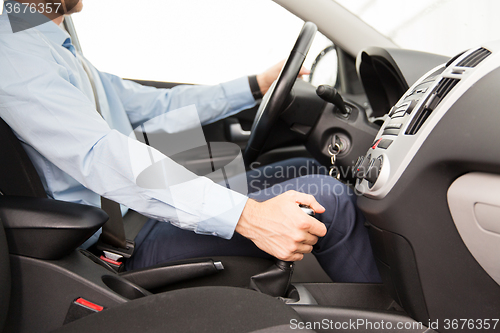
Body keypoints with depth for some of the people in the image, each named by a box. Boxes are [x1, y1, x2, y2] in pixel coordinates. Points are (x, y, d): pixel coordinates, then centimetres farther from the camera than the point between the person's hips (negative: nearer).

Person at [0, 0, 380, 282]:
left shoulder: (59, 52, 18)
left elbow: (158, 104, 17)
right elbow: (100, 157, -29)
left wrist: (259, 85, 13)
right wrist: (247, 216, -36)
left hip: (152, 203, 10)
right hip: (127, 241, -10)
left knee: (309, 168, 8)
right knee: (328, 197, -19)